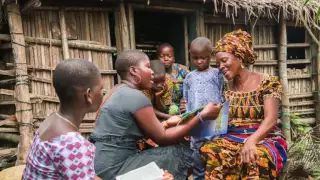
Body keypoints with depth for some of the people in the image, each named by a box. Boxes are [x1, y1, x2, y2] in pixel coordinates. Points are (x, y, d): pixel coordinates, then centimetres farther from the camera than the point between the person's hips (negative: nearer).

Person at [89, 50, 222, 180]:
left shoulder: (118, 91, 10)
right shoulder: (136, 97, -17)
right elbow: (162, 138, -12)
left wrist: (167, 123, 13)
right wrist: (202, 115, -9)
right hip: (113, 169, -9)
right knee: (179, 154, -5)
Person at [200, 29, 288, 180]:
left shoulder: (267, 82, -4)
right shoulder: (227, 87, 11)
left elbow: (270, 119, -15)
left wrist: (251, 141, -31)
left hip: (264, 139, -4)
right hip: (232, 138, 4)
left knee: (255, 159, -39)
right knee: (210, 152, -28)